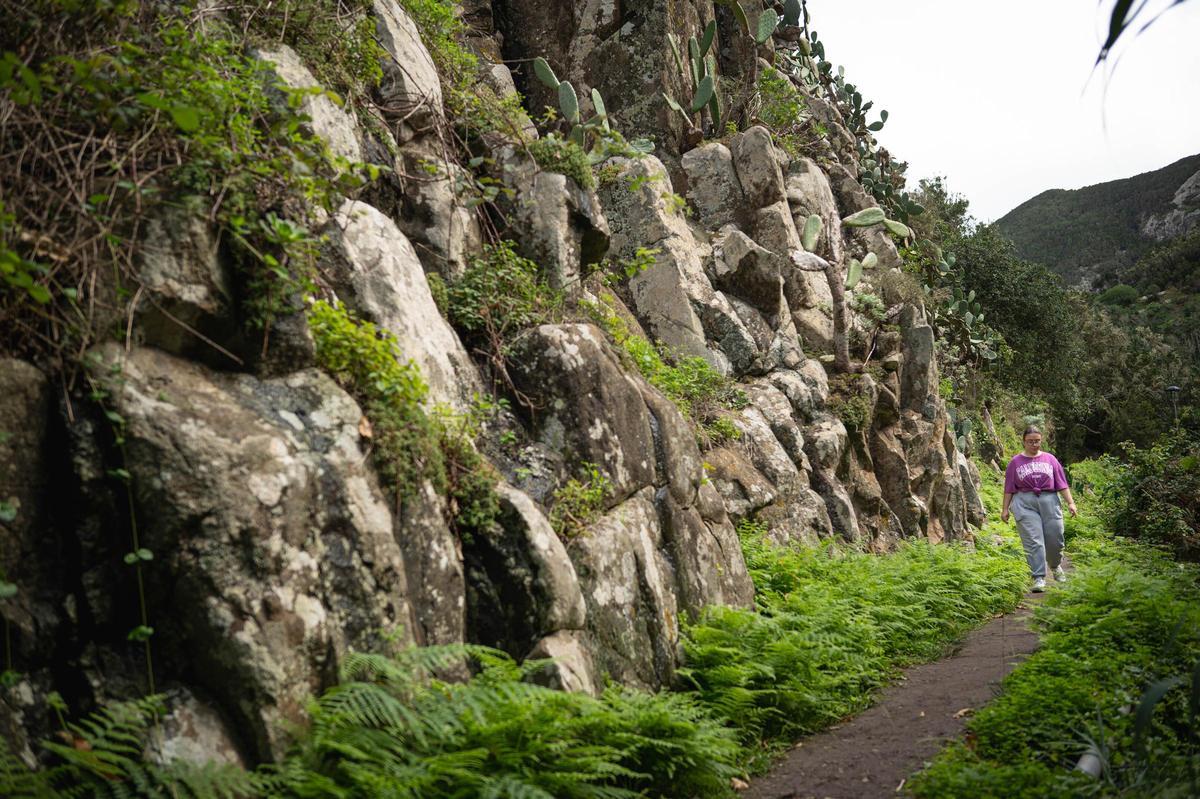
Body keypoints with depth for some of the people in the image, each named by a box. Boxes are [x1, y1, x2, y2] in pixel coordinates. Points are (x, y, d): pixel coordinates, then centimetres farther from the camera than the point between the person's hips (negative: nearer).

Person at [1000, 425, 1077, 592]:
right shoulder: (1016, 462, 10)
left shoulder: (1050, 459, 13)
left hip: (1049, 501, 1)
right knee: (1033, 542, -10)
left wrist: (1070, 502, 3)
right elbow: (1009, 488, 10)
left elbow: (1062, 484, 12)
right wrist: (1005, 509, 6)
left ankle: (1055, 566, 32)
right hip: (1025, 503, -1)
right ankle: (1039, 578, -10)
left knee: (1055, 539, 1)